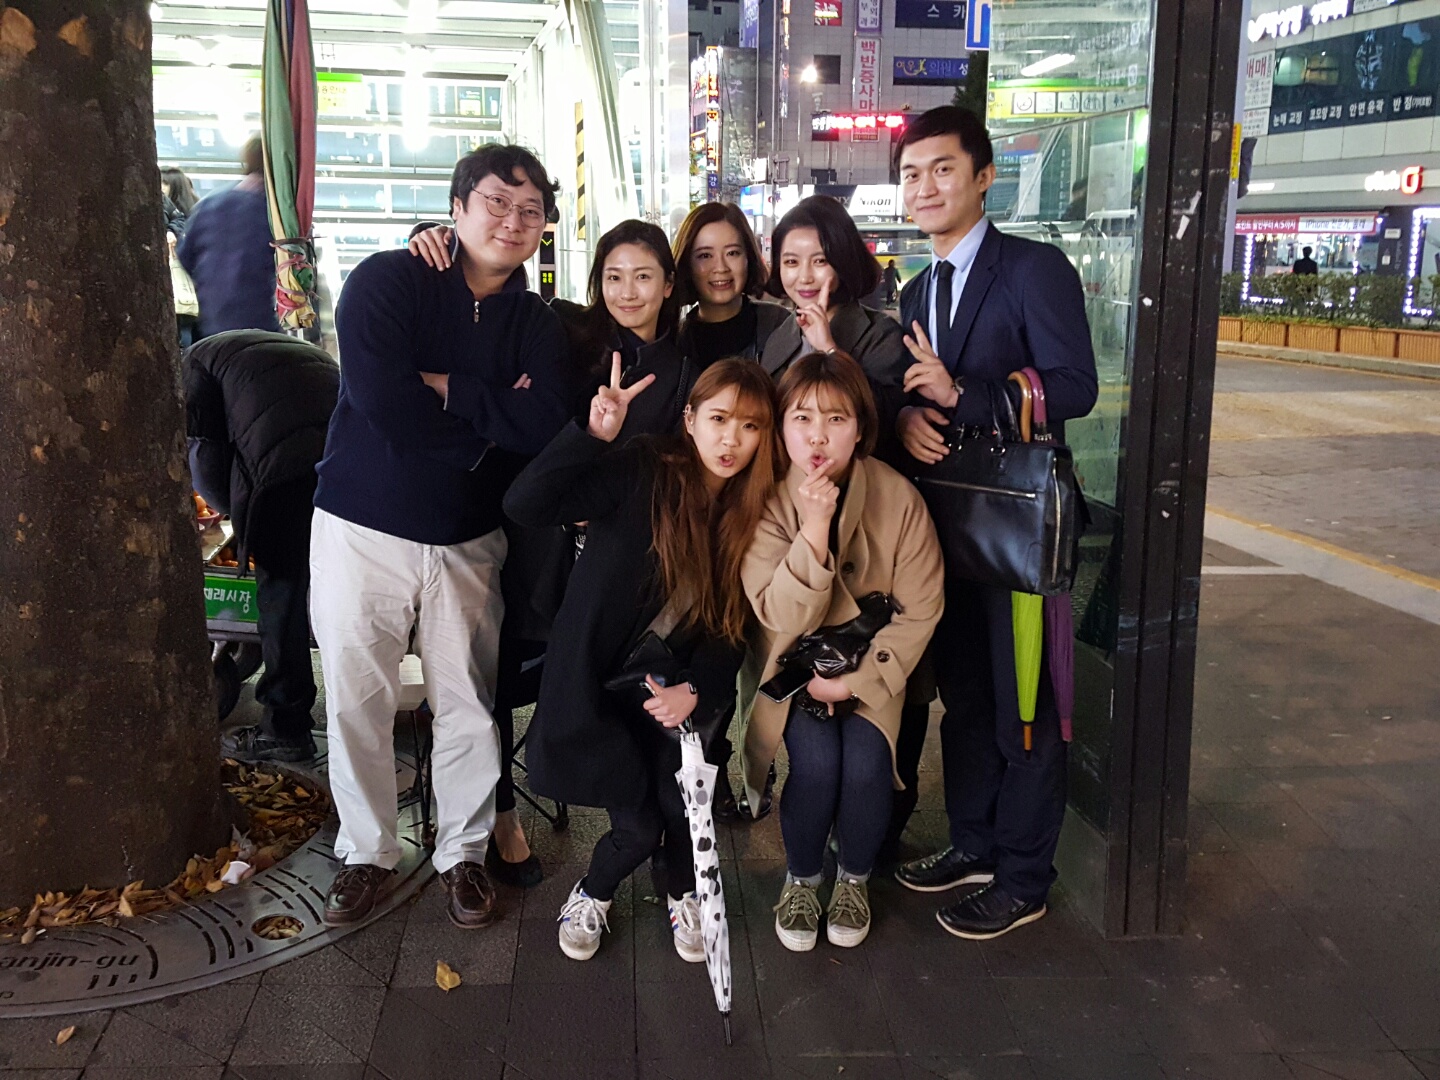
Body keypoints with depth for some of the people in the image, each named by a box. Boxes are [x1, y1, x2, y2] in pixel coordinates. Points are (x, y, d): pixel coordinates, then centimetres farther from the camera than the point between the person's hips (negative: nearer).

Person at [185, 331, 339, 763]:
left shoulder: (193, 363, 16)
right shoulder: (275, 344, 37)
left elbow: (204, 456, 7)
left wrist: (234, 510, 23)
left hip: (288, 466, -7)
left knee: (281, 593, 5)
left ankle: (286, 729, 15)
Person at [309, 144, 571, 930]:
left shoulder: (536, 324, 5)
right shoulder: (386, 281, -6)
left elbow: (544, 425, -13)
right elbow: (379, 396, -21)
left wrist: (445, 386, -17)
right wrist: (494, 417, -12)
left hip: (469, 540, 2)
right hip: (363, 530, -2)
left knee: (468, 704, 8)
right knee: (356, 702, 7)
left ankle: (464, 853, 27)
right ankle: (366, 851, 27)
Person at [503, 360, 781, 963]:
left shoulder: (754, 509, -2)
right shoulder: (640, 473, -15)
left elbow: (734, 625, -1)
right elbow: (523, 505, -25)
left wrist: (695, 689, -16)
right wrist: (594, 435, -33)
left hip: (683, 688, 3)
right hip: (601, 682, -3)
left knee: (683, 802, -15)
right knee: (639, 824, -8)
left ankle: (683, 893, 20)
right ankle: (593, 894, 27)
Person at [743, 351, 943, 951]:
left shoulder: (898, 497, -13)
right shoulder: (766, 501, -14)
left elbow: (919, 610, -9)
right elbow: (782, 619, -22)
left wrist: (857, 679, -15)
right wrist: (814, 529, -33)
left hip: (871, 667, 1)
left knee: (865, 761, -24)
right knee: (816, 760, -25)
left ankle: (854, 879, 9)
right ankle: (801, 878, 7)